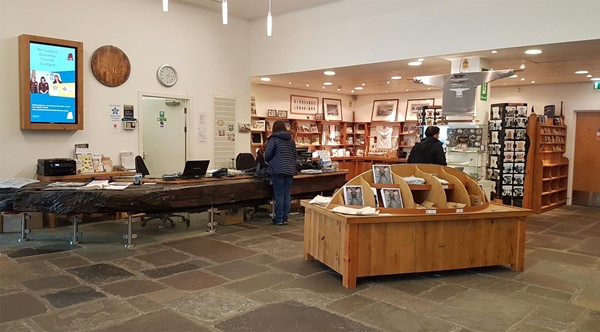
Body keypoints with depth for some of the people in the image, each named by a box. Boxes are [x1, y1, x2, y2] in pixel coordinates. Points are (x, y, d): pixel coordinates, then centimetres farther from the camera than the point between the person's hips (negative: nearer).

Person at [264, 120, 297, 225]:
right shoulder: (291, 140, 13)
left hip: (277, 170, -5)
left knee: (279, 195, -2)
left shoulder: (274, 139, -3)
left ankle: (279, 219, 1)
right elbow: (295, 155, 14)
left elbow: (267, 154, -7)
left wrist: (268, 161, 13)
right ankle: (285, 218, 10)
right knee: (287, 194, 7)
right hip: (290, 170, 5)